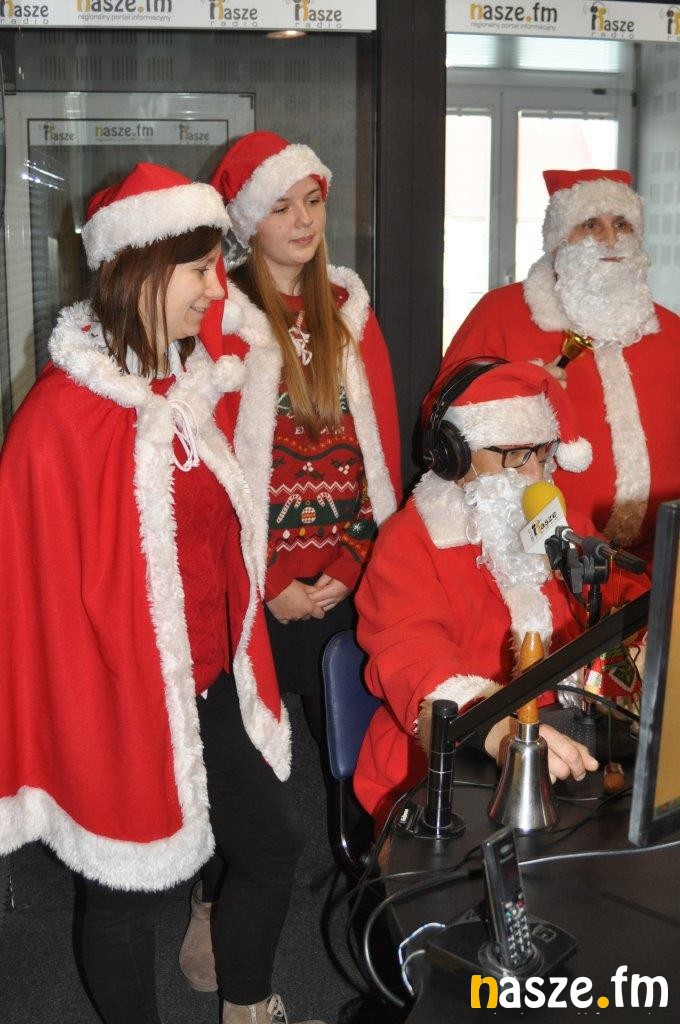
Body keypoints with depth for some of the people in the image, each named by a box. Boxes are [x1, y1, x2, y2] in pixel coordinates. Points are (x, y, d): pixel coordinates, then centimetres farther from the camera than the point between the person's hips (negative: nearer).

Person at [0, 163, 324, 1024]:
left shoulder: (190, 390, 5)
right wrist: (91, 726, -13)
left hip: (212, 686, 8)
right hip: (121, 700, -8)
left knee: (272, 845, 20)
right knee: (127, 888, 11)